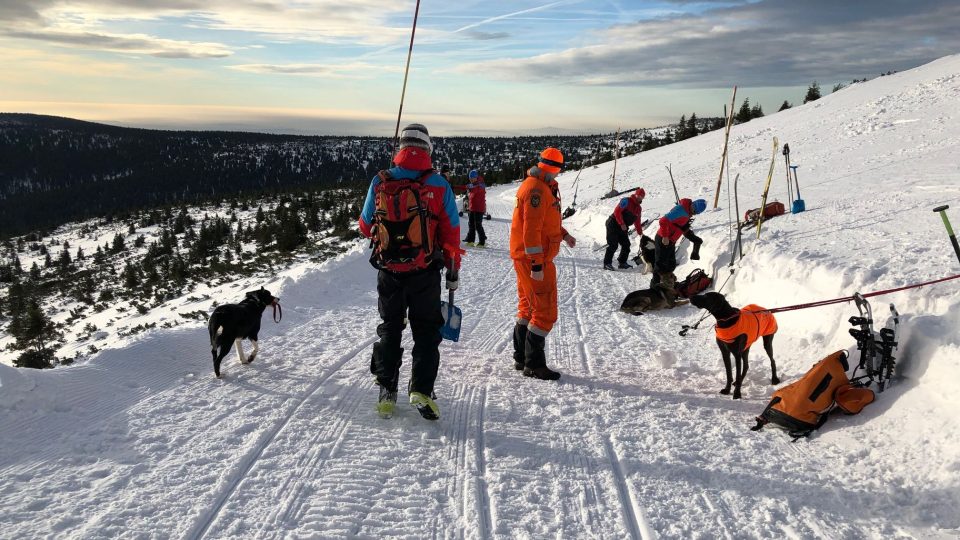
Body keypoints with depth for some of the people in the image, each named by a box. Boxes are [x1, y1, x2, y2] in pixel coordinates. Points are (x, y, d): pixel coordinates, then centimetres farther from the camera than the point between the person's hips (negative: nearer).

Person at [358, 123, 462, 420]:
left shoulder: (380, 183, -4)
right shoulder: (439, 184, -7)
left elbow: (365, 227, 7)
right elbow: (451, 231, -4)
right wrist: (453, 269, 6)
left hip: (389, 272, 2)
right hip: (425, 273, -1)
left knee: (389, 330, 17)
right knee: (426, 332, 12)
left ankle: (387, 392, 20)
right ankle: (421, 390, 4)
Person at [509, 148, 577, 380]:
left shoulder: (546, 187, 16)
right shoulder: (536, 189, -18)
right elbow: (531, 228, -23)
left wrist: (564, 234, 16)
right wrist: (537, 264, -25)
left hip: (525, 257, 11)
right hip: (533, 259, -11)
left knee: (528, 307, 17)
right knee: (545, 312, -6)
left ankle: (521, 358, 27)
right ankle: (533, 364, 0)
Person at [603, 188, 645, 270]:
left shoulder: (638, 208, 15)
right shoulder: (626, 201, -10)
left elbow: (637, 222, 21)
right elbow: (617, 211, -18)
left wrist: (640, 233, 15)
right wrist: (622, 224, -22)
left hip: (623, 228, 8)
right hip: (613, 224, -8)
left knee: (626, 245, 4)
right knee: (613, 245, -12)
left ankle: (622, 263, 15)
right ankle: (607, 263, -7)